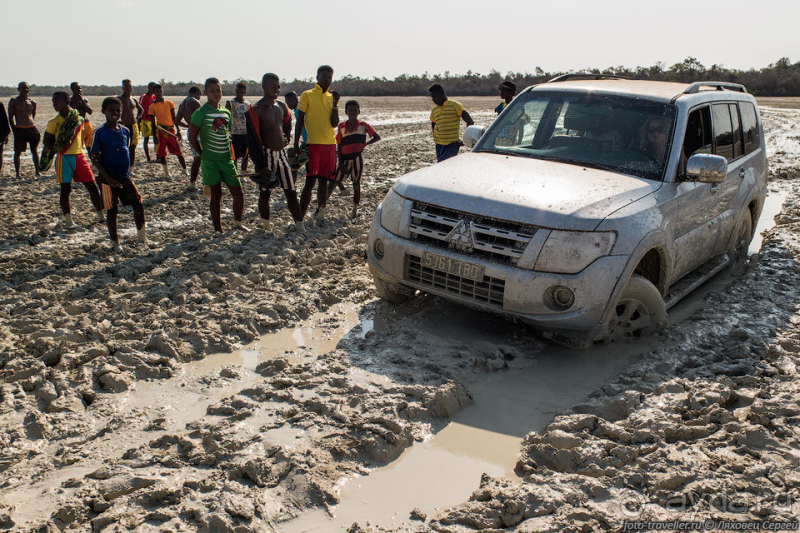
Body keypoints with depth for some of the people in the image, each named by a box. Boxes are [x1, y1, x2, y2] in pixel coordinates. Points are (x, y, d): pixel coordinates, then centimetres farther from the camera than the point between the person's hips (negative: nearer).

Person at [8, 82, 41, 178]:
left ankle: (37, 171, 17)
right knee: (18, 152, 4)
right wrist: (14, 130, -4)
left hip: (32, 128, 3)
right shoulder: (13, 101, -2)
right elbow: (10, 117, 0)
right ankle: (17, 173, 12)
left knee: (34, 151, 8)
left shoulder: (32, 102, 8)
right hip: (19, 129, -3)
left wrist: (31, 125, 12)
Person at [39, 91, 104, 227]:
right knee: (65, 188, -4)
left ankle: (100, 215, 15)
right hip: (64, 158, -3)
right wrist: (57, 149, -11)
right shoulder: (54, 122, -1)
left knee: (92, 186, 4)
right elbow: (47, 142, 1)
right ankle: (68, 220, 3)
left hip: (79, 156, 3)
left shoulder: (79, 118, 7)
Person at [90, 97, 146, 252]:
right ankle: (115, 242, 17)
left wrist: (128, 172, 10)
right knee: (111, 210, 4)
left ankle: (141, 235, 20)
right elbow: (95, 158, -10)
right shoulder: (100, 132, -9)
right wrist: (108, 178, -17)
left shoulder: (125, 131, 7)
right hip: (108, 178, -5)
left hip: (125, 177, 5)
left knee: (138, 205, 2)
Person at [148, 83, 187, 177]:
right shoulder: (152, 106, 2)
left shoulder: (169, 103, 7)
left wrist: (178, 130, 5)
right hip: (160, 131, -1)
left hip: (171, 130, 1)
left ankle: (185, 170, 7)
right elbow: (153, 123, 4)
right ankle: (166, 171, 16)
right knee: (161, 153, 3)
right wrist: (155, 136, 0)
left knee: (178, 152, -1)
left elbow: (174, 118, 10)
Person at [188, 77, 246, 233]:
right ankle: (218, 230, 9)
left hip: (227, 160, 5)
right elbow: (192, 137, -7)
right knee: (216, 194, -1)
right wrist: (203, 154, -4)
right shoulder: (201, 112, -7)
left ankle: (237, 223, 27)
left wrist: (233, 157, 13)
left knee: (238, 193, 5)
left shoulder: (226, 112, 11)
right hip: (210, 161, -5)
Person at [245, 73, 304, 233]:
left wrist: (286, 138, 7)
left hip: (281, 154, 6)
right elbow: (253, 140, -14)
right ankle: (266, 226, 20)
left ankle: (300, 226, 9)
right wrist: (261, 164, -17)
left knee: (291, 192, 5)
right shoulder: (255, 110, -11)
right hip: (266, 155, -6)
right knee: (264, 192, 6)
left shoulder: (282, 107, 8)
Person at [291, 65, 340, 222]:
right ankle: (300, 217, -6)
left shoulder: (332, 97, 14)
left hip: (330, 144, 5)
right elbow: (299, 121, 0)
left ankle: (320, 212, 18)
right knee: (310, 181, -10)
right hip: (313, 143, -5)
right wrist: (296, 145, -5)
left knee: (324, 179, 9)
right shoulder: (307, 95, 1)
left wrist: (335, 103, -7)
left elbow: (334, 123, 4)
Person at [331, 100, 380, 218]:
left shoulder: (363, 125, 2)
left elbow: (377, 137, 5)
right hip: (345, 158, 2)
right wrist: (340, 163, -1)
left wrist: (365, 144, -10)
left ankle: (355, 209, 14)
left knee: (356, 184, 3)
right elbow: (339, 145, 6)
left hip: (357, 157, -2)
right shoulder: (341, 126, 6)